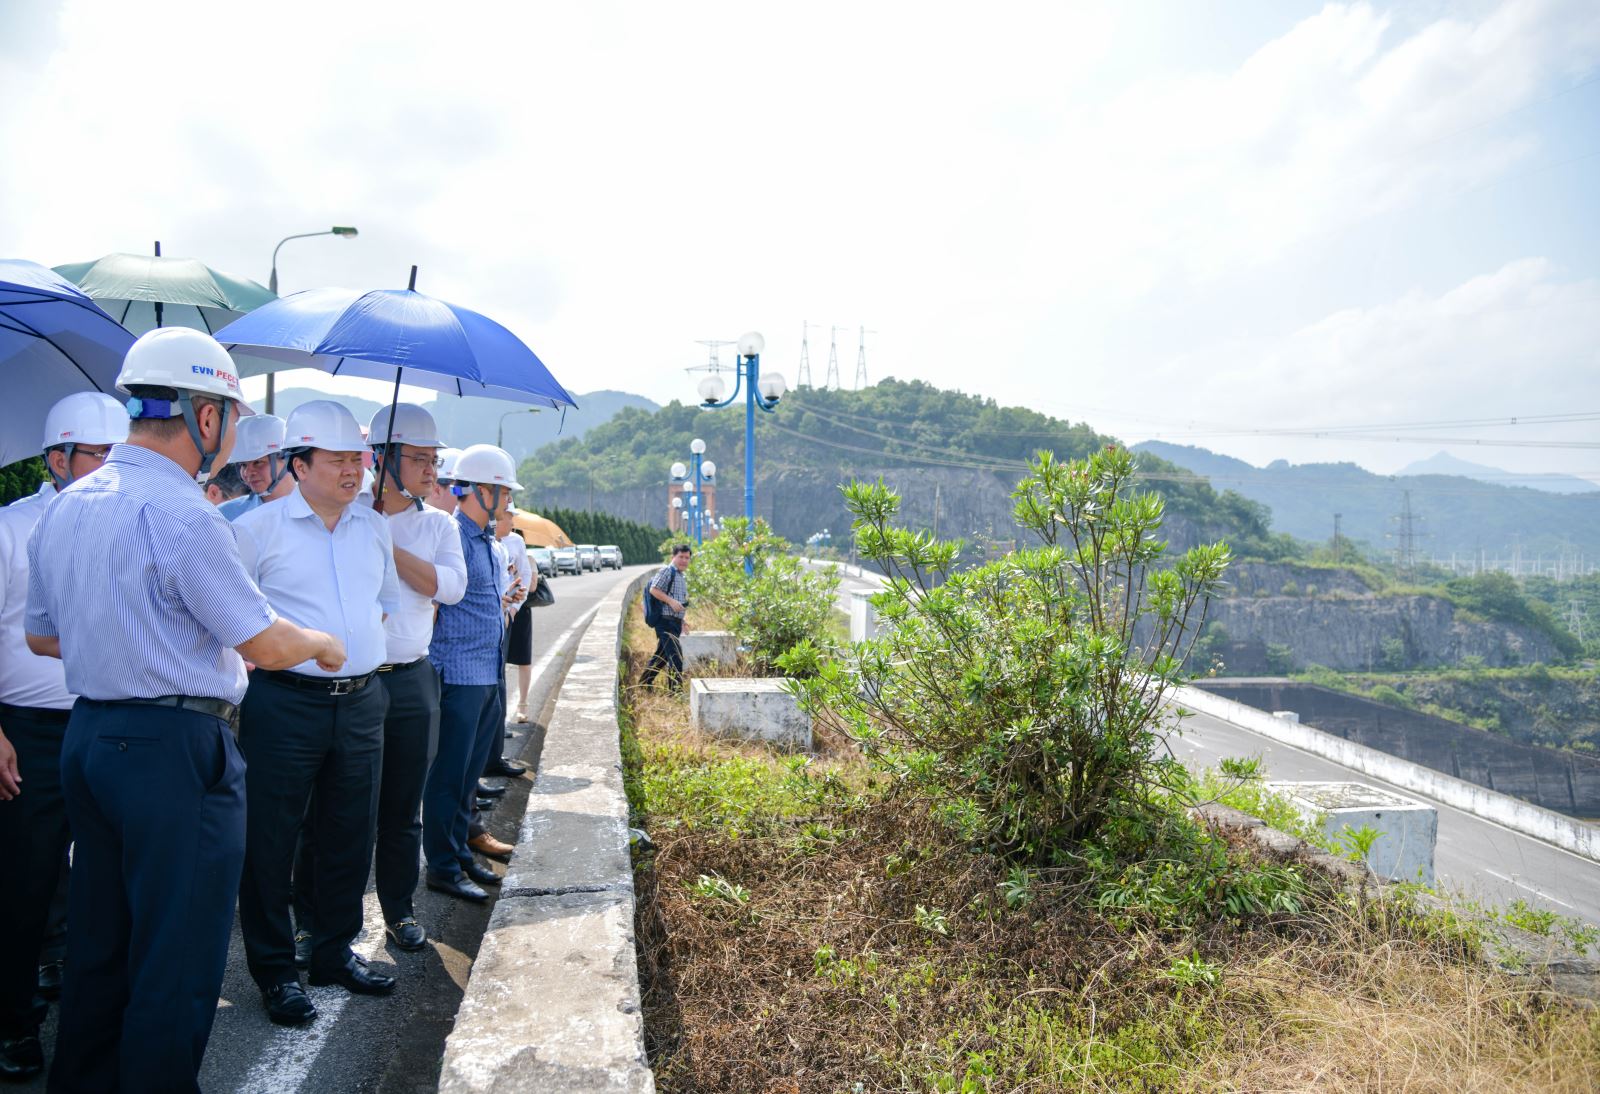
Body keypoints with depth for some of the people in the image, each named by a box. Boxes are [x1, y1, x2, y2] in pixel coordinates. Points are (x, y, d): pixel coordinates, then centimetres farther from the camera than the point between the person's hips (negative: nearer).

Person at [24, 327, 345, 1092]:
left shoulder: (64, 507, 8)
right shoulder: (181, 514, -19)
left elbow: (41, 635, 18)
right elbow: (266, 645, -15)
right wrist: (322, 643, 4)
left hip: (88, 734, 9)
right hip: (174, 748, -9)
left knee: (98, 942, 21)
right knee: (178, 960, 4)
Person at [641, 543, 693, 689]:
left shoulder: (682, 576, 20)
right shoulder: (667, 571, -8)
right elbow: (653, 589, -16)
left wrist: (681, 621, 24)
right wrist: (671, 601, -23)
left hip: (674, 622, 10)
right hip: (666, 621, -10)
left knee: (661, 654, 17)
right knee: (676, 656, -13)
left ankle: (644, 683, 29)